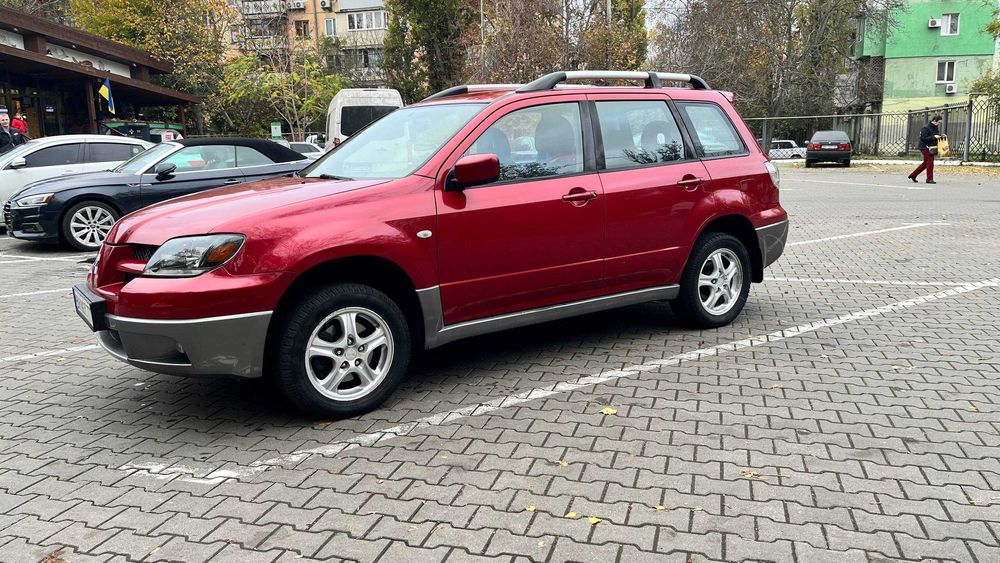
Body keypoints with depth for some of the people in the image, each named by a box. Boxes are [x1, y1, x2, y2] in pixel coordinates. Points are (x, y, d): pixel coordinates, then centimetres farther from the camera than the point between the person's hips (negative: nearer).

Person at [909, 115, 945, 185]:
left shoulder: (936, 128, 12)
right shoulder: (926, 128, -15)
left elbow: (937, 137, 21)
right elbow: (923, 138, -21)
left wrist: (942, 136, 2)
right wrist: (934, 137, -26)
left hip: (931, 148, 9)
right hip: (925, 147, -9)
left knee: (925, 163, 13)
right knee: (930, 162, -9)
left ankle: (913, 175, 23)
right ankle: (929, 179, -3)